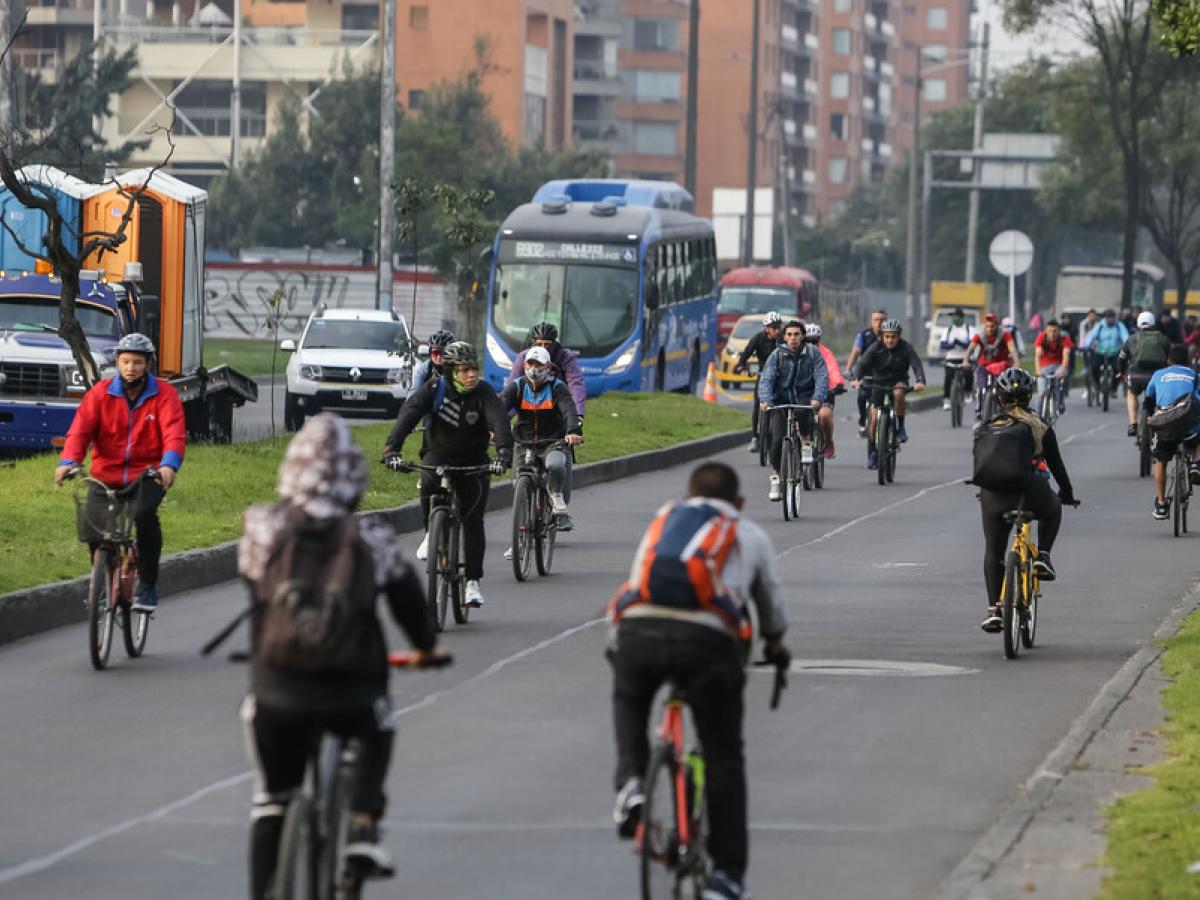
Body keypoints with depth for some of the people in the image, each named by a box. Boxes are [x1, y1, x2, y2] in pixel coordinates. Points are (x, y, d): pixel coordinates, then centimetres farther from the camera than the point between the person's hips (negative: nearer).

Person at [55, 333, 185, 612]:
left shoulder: (163, 394, -2)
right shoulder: (101, 393, 1)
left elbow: (175, 433, -16)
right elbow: (80, 429, -9)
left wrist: (169, 464, -36)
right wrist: (69, 462, -28)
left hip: (147, 474, -2)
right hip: (106, 474, 2)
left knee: (145, 514, -31)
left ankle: (147, 585, -17)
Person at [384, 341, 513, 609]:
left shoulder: (484, 393, -18)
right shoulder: (434, 389, -17)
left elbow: (499, 421, -33)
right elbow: (408, 415, -29)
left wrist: (504, 453, -52)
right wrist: (392, 449, -45)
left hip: (473, 462, 0)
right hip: (438, 454, 0)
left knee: (473, 520, -8)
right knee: (429, 483, -34)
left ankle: (472, 583, 1)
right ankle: (431, 533, -8)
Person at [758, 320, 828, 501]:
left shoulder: (813, 353, -2)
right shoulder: (777, 355, -1)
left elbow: (822, 377, -13)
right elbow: (766, 379, -12)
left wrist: (818, 398, -32)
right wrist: (765, 400, -31)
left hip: (804, 398, -1)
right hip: (780, 400, 1)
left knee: (804, 410, -37)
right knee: (777, 440, -14)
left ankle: (806, 443, -13)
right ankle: (776, 478, 1)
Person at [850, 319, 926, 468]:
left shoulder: (905, 348, -14)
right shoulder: (876, 348, -13)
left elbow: (917, 365, -23)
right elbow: (862, 363, -21)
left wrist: (920, 381, -43)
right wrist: (857, 379, -41)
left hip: (899, 382, -1)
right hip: (879, 383, 1)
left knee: (898, 394, -37)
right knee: (874, 416, -10)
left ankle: (900, 427, -16)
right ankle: (872, 454, 3)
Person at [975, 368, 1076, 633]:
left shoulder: (990, 428, 11)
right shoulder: (1041, 427, 10)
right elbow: (1056, 464, 16)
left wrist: (983, 490, 37)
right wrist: (1067, 493, 30)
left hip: (995, 495, 0)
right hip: (1033, 494, 0)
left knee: (993, 551, 14)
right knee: (1053, 510, 35)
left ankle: (993, 609, 3)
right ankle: (1042, 557, 15)